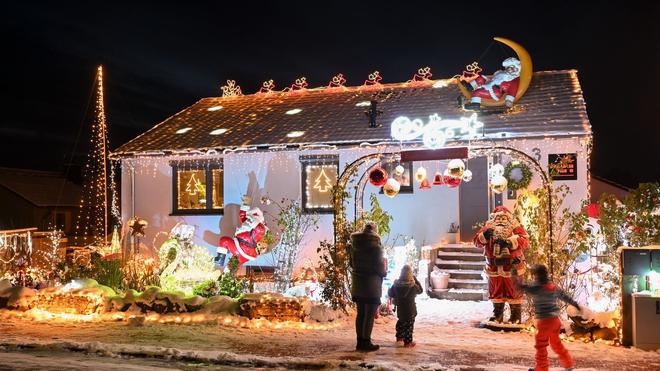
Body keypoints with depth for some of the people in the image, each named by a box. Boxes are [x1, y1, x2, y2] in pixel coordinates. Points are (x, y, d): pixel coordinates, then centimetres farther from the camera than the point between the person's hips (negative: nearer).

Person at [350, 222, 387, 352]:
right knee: (369, 314, 1)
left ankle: (360, 341, 19)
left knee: (360, 313, 14)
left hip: (357, 282, 7)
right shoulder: (375, 244, -15)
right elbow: (379, 264, -13)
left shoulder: (354, 244, 5)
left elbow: (351, 263, 13)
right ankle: (366, 342, 3)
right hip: (371, 283, -6)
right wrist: (383, 273, 6)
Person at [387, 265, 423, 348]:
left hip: (400, 310, 4)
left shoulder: (396, 284, -9)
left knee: (400, 323, 23)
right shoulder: (413, 286, -17)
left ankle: (399, 339, 32)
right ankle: (408, 342, 11)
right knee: (409, 325, 7)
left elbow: (390, 294, 1)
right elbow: (420, 290, 3)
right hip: (410, 310, -4)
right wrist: (416, 280, 5)